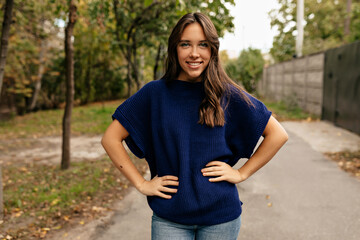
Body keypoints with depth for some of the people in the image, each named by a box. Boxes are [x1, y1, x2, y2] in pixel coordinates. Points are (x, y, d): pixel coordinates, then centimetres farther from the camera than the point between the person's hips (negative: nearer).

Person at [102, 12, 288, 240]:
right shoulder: (155, 93, -4)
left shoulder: (228, 95, -4)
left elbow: (278, 134, 2)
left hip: (220, 215, 1)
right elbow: (111, 138, 0)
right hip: (168, 217, 0)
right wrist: (141, 183, -4)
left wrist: (241, 173, -4)